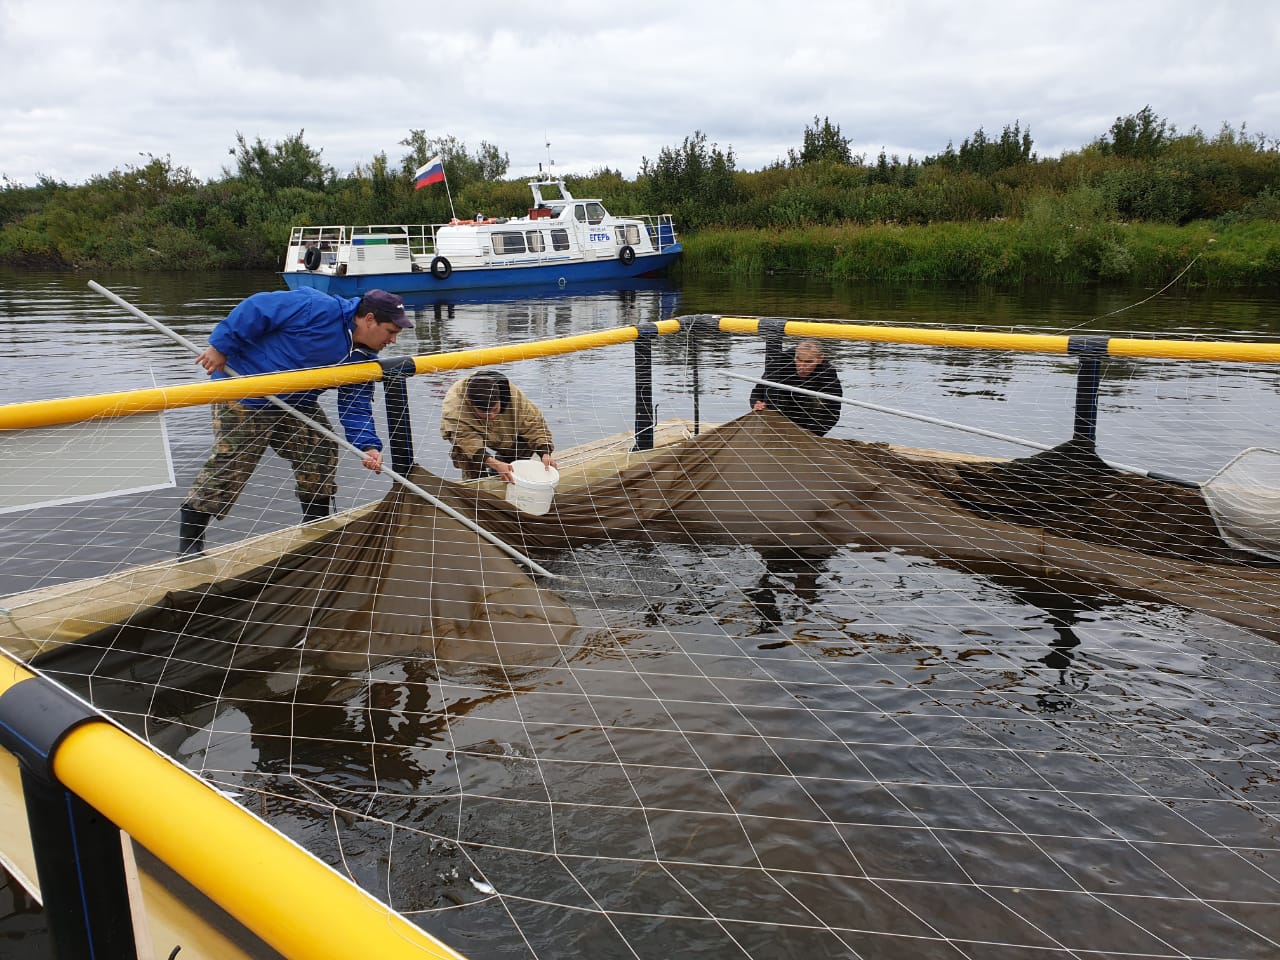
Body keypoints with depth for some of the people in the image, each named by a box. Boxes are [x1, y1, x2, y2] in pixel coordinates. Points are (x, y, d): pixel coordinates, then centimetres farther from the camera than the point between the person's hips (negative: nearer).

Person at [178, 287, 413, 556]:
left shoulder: (362, 358, -1)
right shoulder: (318, 307, -26)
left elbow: (356, 406, -4)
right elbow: (257, 308, -23)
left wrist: (368, 446, -21)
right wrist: (221, 346, -20)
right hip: (243, 396, -8)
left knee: (321, 449, 4)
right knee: (230, 464, -10)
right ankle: (188, 543, 1)